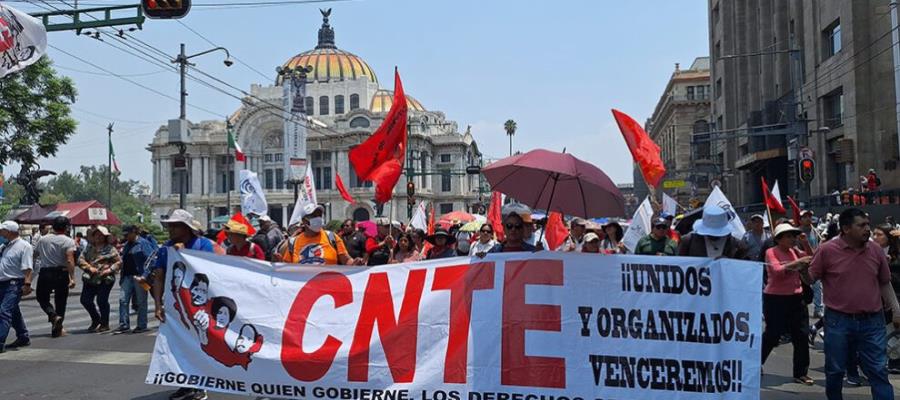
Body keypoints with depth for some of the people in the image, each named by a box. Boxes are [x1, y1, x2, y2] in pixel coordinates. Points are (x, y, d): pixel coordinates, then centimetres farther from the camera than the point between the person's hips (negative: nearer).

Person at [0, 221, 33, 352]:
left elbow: (27, 268, -17)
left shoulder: (24, 246, -10)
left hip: (15, 284, -9)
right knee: (13, 313, 17)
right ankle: (23, 338, 29)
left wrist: (27, 284, -24)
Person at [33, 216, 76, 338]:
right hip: (61, 273, -2)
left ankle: (53, 316, -12)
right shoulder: (68, 241, -8)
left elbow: (34, 255, 12)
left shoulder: (43, 239, 5)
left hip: (44, 273, 2)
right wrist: (72, 278, -19)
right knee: (60, 301, 9)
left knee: (42, 298, 16)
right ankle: (57, 330, 14)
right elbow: (70, 260, -18)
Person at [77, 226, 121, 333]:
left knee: (102, 300, -5)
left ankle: (105, 324, 13)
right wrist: (89, 267, -10)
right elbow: (81, 259, 5)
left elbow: (119, 262, 0)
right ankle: (96, 320, 25)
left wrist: (109, 270, -14)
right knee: (85, 300, 3)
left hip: (105, 280, -5)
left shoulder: (110, 249, 0)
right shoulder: (89, 248, 11)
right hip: (90, 279, 5)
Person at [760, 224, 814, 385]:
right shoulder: (771, 252, -9)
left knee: (801, 336, 6)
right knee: (772, 335, 1)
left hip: (796, 298, 6)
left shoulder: (795, 252, 9)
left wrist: (806, 244, -4)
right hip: (775, 299, -6)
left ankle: (801, 373, 16)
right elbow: (778, 270, -23)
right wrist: (798, 262, -28)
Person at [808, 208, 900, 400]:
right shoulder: (827, 250, -7)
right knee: (835, 370, 9)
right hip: (839, 321, -2)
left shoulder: (876, 250, 4)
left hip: (872, 321, 2)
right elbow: (809, 278, 2)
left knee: (879, 371, 2)